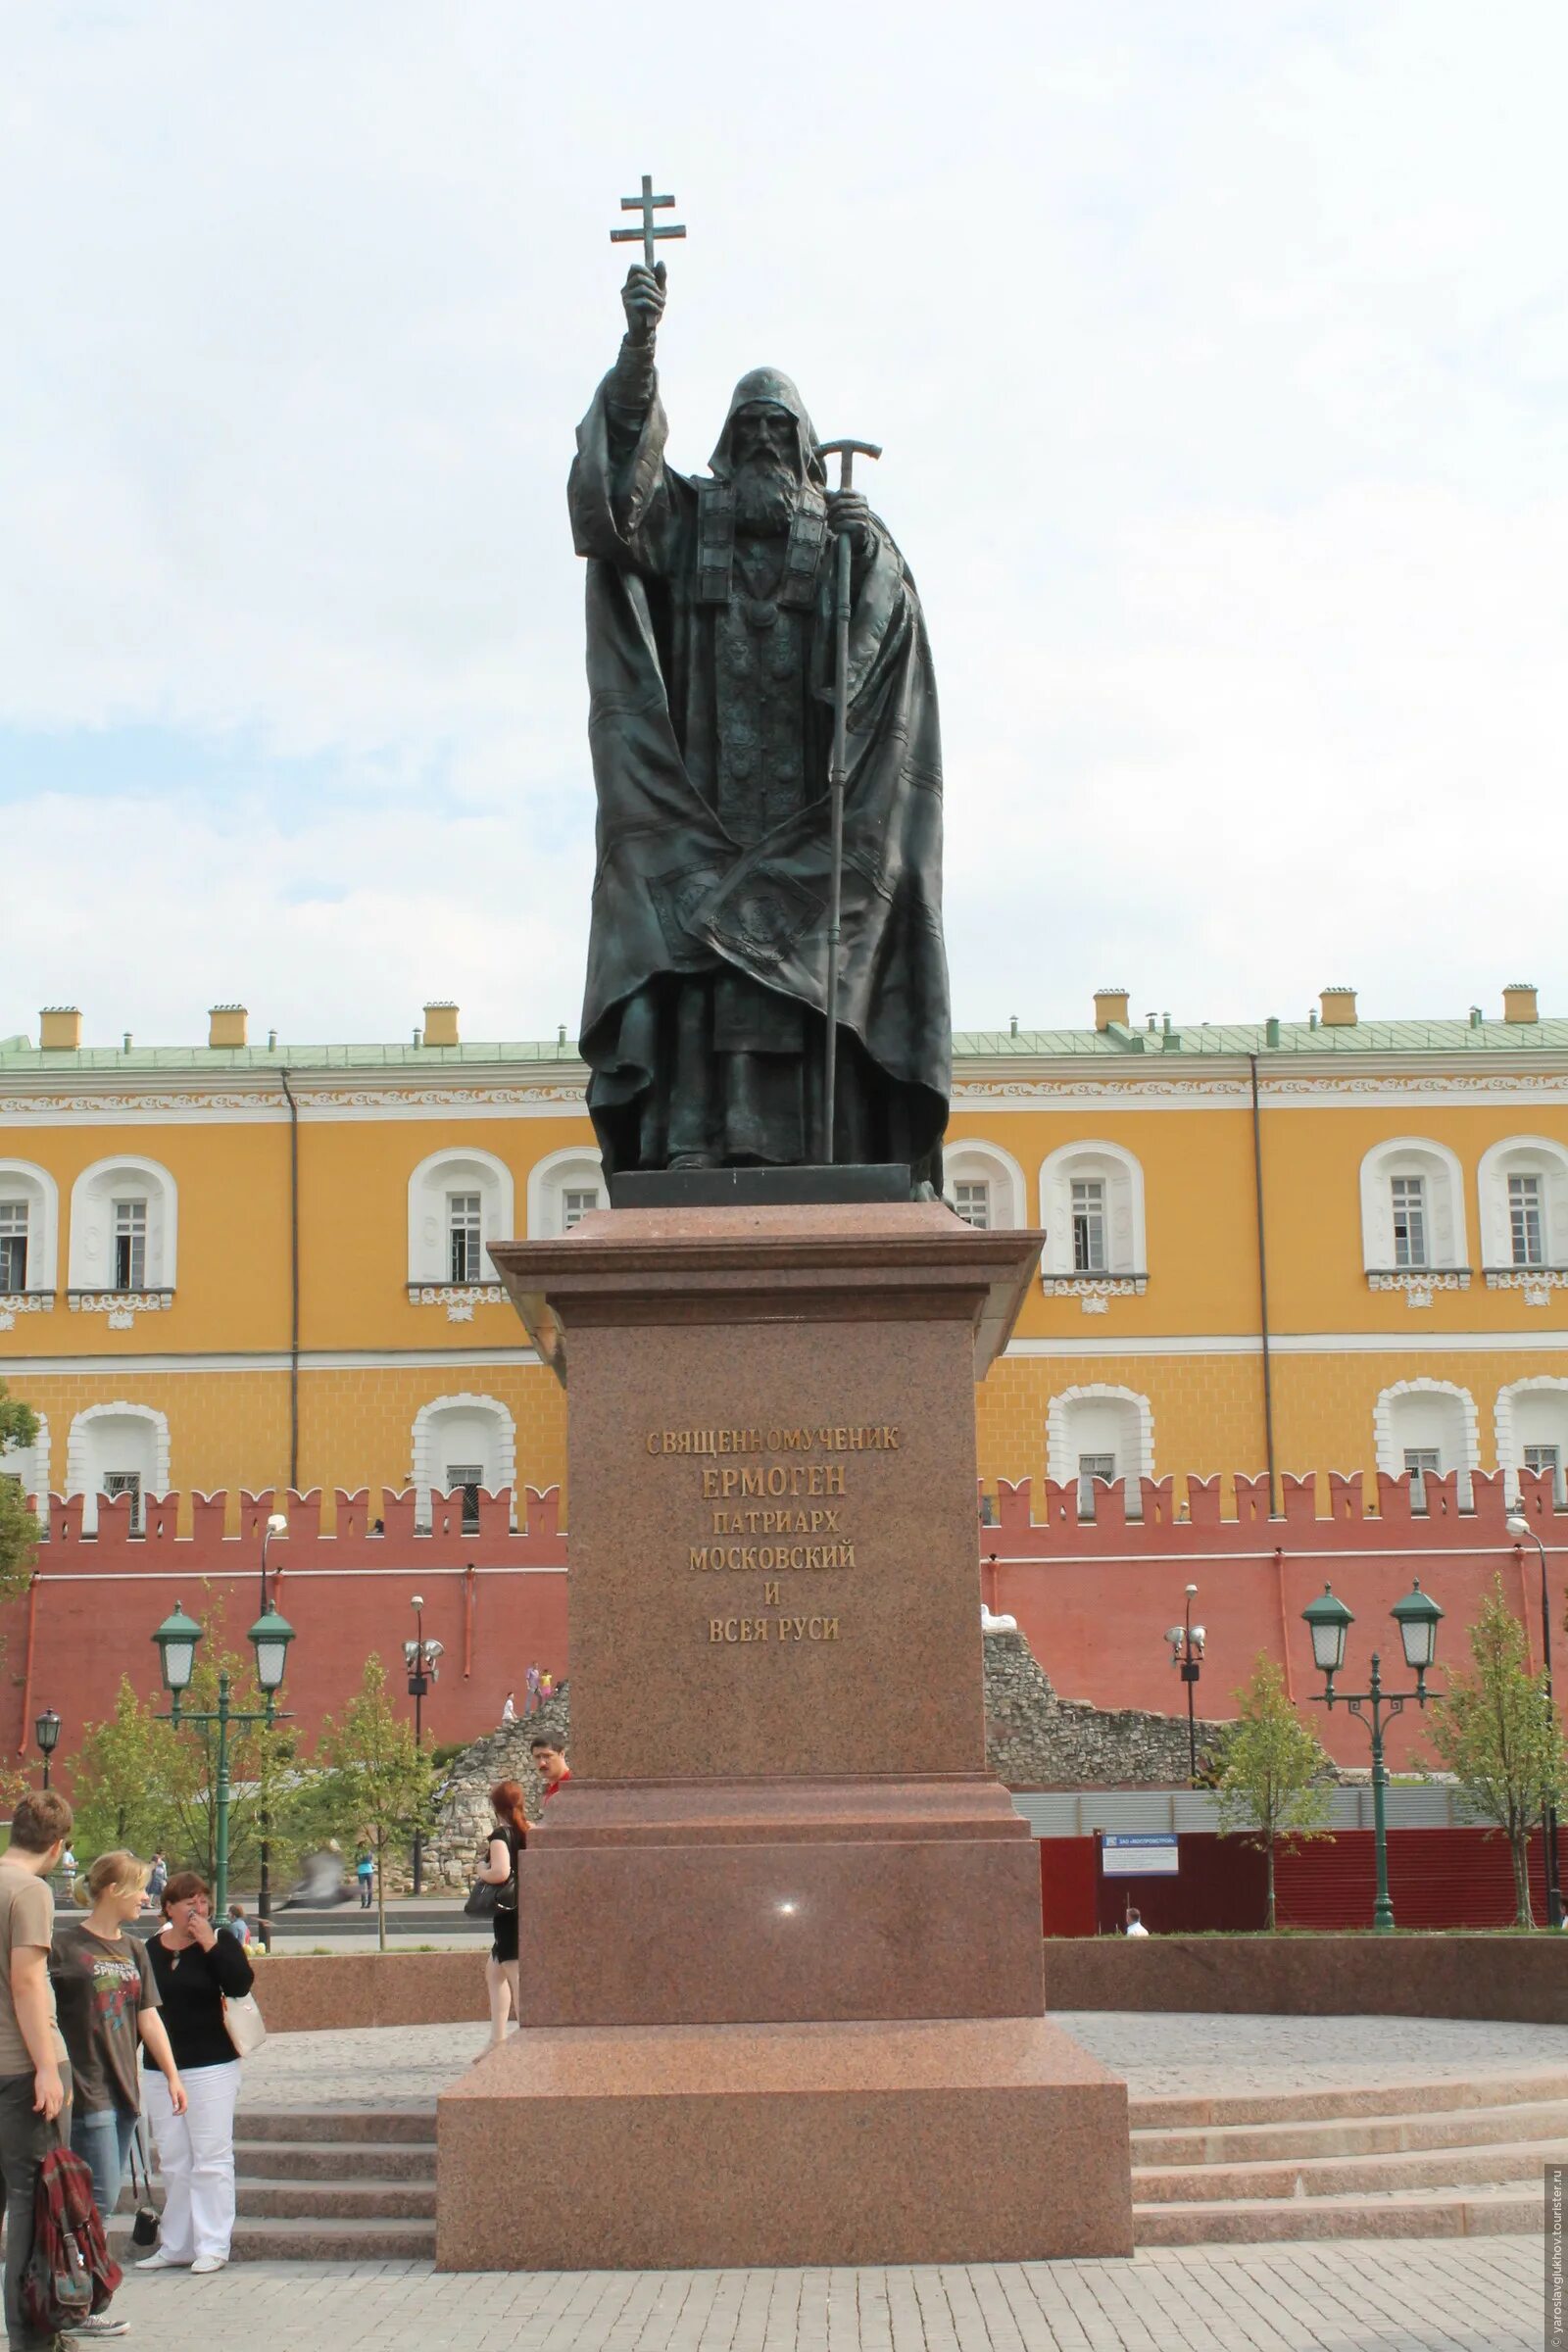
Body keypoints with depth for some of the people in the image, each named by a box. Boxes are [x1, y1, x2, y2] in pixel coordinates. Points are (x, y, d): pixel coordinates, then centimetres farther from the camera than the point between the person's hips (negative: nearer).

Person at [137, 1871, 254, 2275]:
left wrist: (210, 1944, -21)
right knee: (173, 2162, 12)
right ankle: (175, 2246, 20)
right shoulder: (151, 1950, 7)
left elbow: (240, 1984, -20)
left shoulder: (220, 1942, -4)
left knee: (211, 2158, -2)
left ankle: (212, 2246, 3)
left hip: (211, 2067, -4)